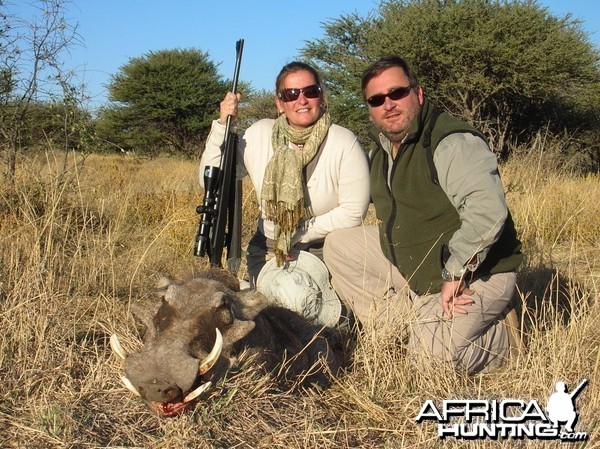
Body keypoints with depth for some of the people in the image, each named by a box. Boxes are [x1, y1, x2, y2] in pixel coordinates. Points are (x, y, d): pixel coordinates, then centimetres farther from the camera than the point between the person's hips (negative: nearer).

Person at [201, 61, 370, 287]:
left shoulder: (345, 143, -11)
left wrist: (298, 234, -12)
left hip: (324, 251, -1)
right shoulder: (259, 134, -2)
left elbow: (353, 212, -11)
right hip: (268, 247, 2)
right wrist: (223, 125, -13)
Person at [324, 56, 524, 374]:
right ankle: (395, 327, 2)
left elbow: (487, 211, -36)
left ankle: (503, 334, 4)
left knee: (433, 351, -26)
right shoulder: (381, 150, 7)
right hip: (411, 267, 8)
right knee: (339, 245, 0)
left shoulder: (454, 142, -23)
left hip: (474, 273, -8)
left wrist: (454, 275, -30)